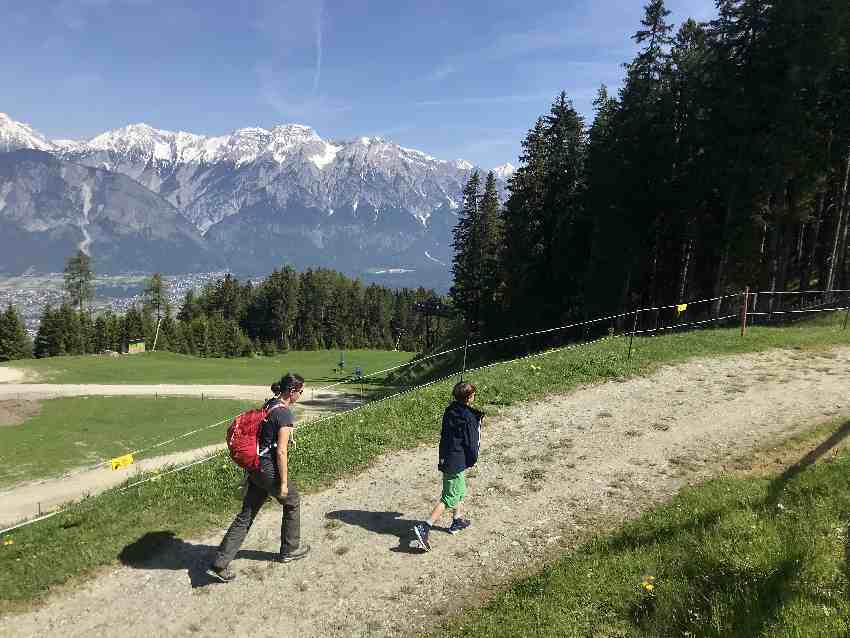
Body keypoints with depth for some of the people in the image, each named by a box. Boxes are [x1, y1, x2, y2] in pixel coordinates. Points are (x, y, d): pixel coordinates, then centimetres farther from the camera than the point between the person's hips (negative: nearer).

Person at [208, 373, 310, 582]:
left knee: (245, 516, 12)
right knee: (292, 502, 17)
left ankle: (220, 564, 12)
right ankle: (290, 549, 32)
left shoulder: (269, 406, 9)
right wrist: (284, 482, -14)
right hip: (270, 470, -8)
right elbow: (281, 451, -20)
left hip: (256, 468, 8)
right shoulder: (285, 414, -19)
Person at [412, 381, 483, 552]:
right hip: (457, 462, -9)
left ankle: (457, 521, 41)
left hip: (446, 458, 9)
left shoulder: (450, 410, 3)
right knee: (449, 498, -2)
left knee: (460, 491, 26)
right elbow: (471, 443, -14)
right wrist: (472, 459, 3)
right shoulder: (468, 418, -20)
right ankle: (424, 527, -8)